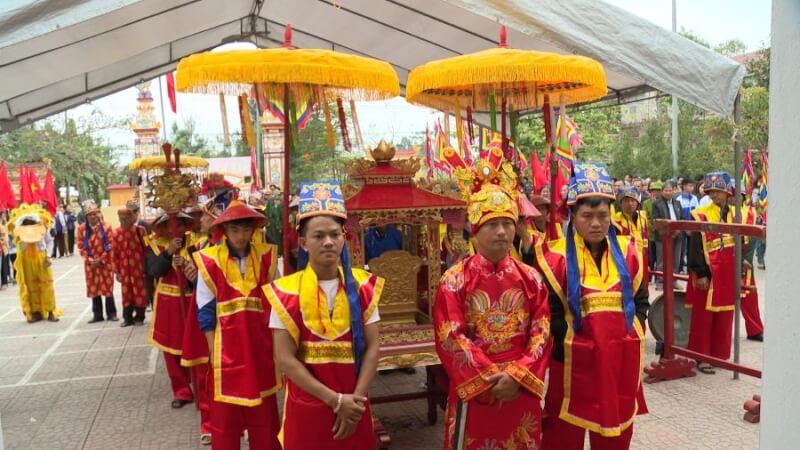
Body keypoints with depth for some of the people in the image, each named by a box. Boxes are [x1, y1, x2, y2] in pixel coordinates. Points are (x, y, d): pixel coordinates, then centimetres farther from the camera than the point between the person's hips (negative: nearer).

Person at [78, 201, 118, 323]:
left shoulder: (106, 227, -4)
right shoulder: (82, 229, 2)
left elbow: (111, 246, -6)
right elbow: (81, 247, 1)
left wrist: (101, 260, -11)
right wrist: (90, 260, -10)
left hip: (106, 263, -2)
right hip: (90, 264, 2)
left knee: (108, 288, 2)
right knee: (93, 289, 7)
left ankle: (111, 313, 11)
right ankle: (97, 315, 16)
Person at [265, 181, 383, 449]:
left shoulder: (362, 285, -1)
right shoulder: (287, 291, -8)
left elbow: (372, 348, -2)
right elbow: (285, 359, -11)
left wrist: (355, 400, -12)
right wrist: (335, 400, -14)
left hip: (353, 406, 2)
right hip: (306, 406, -2)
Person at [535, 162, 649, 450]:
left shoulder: (627, 251, 5)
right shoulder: (556, 256, -9)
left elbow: (640, 299, 11)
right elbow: (550, 312, -10)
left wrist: (631, 332, -1)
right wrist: (569, 341, -14)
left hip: (620, 359, 4)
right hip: (575, 360, -4)